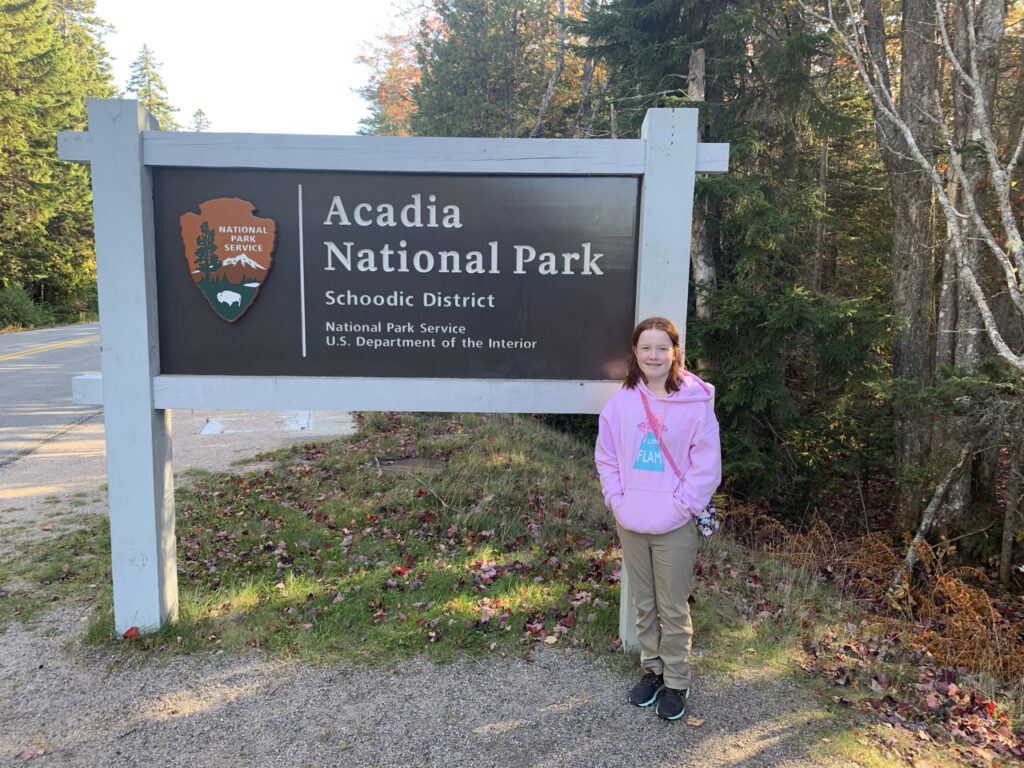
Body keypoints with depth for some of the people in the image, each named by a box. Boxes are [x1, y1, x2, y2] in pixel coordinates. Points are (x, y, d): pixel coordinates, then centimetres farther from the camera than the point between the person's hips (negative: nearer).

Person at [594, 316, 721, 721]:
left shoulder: (695, 403, -10)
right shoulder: (622, 400, 0)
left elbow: (707, 465, -8)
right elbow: (606, 456, 6)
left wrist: (679, 508, -12)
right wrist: (617, 500, -3)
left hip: (674, 528, -3)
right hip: (630, 524, 4)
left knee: (673, 609, 9)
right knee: (643, 604, 18)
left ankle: (676, 682, 26)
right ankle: (652, 668, 36)